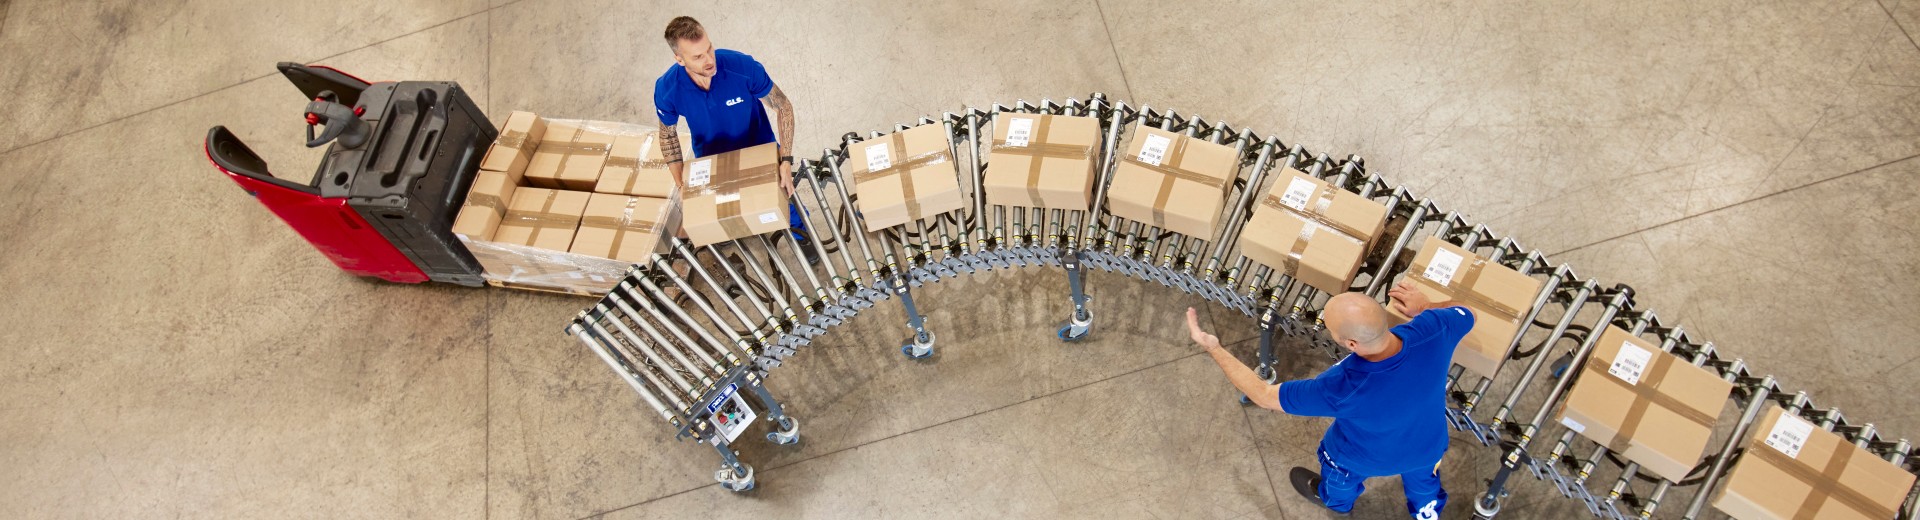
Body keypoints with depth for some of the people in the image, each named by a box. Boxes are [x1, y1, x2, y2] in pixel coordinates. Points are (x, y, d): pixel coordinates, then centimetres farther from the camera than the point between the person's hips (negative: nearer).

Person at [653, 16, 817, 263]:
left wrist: (786, 161, -28)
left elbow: (783, 106, -21)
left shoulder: (743, 66, -36)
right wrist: (682, 186, -15)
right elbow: (668, 135, -9)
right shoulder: (666, 89, -29)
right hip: (712, 162, 1)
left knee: (784, 195, 16)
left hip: (760, 149, -1)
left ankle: (800, 235, 49)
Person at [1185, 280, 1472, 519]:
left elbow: (1263, 395, -33)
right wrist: (1424, 307, 5)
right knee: (1423, 480, 38)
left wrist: (1212, 348, -29)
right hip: (1428, 444, 4)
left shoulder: (1341, 387, -47)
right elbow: (1466, 313, -11)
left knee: (1342, 475, 34)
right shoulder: (1433, 329, -37)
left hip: (1367, 457, -3)